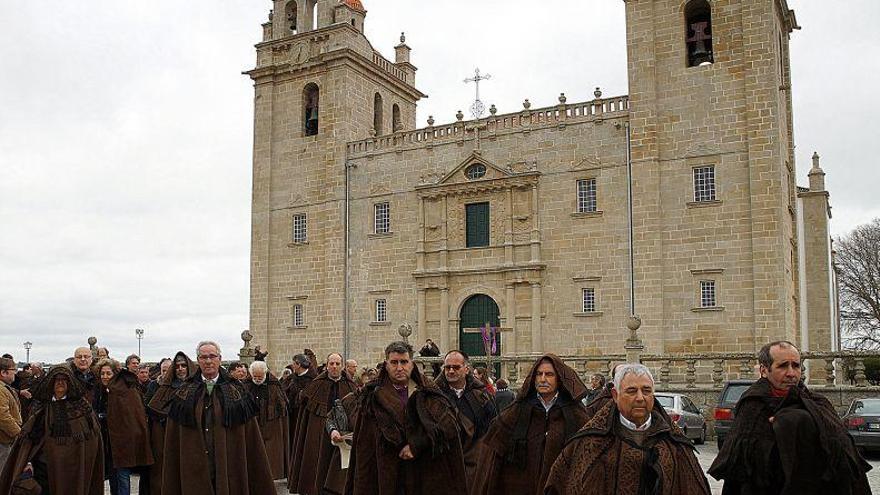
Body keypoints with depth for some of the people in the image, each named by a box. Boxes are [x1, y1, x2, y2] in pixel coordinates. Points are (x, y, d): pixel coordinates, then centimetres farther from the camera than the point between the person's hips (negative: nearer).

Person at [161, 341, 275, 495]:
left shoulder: (237, 390, 4)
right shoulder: (184, 393, 6)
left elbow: (251, 437, 2)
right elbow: (173, 441, 6)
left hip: (229, 469, 0)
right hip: (194, 469, 1)